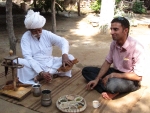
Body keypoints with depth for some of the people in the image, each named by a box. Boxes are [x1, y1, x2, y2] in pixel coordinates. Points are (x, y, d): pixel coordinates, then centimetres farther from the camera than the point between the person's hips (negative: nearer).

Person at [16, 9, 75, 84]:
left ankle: (39, 76, -27)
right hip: (34, 66, -4)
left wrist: (64, 55, -31)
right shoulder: (25, 37, -10)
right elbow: (28, 57, -20)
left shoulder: (47, 34, -1)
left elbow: (63, 41, -9)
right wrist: (41, 72, -33)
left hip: (50, 64, 4)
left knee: (70, 58, -17)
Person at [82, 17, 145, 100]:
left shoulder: (137, 48, -26)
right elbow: (107, 62, 4)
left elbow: (138, 76, -23)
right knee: (86, 71, -3)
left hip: (131, 80, -8)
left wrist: (113, 75, -24)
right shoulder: (114, 43, -6)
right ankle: (110, 92, -18)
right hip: (115, 73, 8)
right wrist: (97, 79, -9)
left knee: (112, 84, -42)